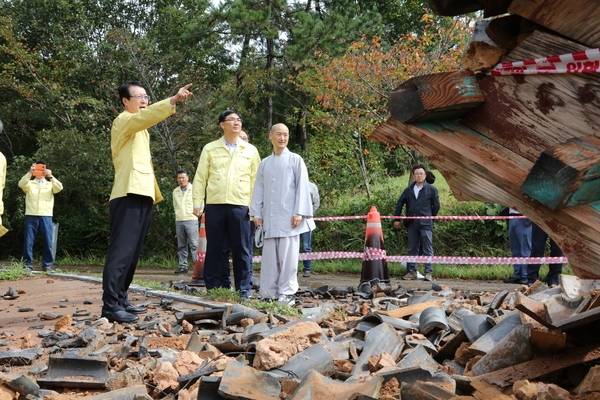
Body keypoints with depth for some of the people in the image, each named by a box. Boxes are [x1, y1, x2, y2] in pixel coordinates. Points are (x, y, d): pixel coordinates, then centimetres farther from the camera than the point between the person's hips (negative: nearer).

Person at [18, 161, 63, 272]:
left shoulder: (50, 184, 15)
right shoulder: (29, 183, 13)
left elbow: (59, 188, -6)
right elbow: (21, 184, -9)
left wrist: (51, 176, -20)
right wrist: (29, 172, -22)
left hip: (46, 216, 0)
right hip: (31, 215, 0)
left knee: (47, 241, -1)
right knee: (28, 241, 0)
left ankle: (47, 265, 5)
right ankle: (27, 264, 6)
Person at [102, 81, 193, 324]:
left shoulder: (140, 129, 27)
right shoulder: (124, 120, -3)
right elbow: (145, 115, -25)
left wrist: (154, 193, 22)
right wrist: (173, 101, -38)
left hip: (142, 195, 10)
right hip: (129, 195, -10)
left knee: (132, 252, 11)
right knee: (121, 252, -15)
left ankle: (120, 299, 17)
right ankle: (110, 305, -18)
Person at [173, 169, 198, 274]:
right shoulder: (175, 191, 14)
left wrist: (196, 211, -6)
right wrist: (178, 214, 15)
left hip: (191, 220, -5)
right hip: (179, 221, 5)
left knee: (194, 244, -10)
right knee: (181, 246, 6)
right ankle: (183, 266, 9)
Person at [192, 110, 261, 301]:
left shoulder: (251, 150, 9)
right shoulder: (210, 149, 8)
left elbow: (255, 180, 8)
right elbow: (200, 178, 7)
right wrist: (197, 203, 0)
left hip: (240, 205, 0)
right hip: (214, 205, 0)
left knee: (241, 249, 1)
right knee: (215, 248, 4)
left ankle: (244, 289, 7)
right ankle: (216, 288, 12)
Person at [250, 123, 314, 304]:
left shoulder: (295, 160, 3)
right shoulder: (265, 163, 14)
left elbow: (302, 187, -1)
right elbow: (259, 189, 14)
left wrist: (299, 213, -8)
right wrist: (256, 213, 6)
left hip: (288, 217, -3)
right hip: (269, 218, 4)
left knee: (287, 256, -4)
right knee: (269, 256, 4)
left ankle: (287, 293, 1)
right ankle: (268, 292, 8)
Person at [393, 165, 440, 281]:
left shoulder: (431, 189, 2)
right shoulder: (408, 190, 12)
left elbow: (436, 206, 6)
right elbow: (399, 204, 14)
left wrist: (430, 217, 7)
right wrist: (396, 219, 10)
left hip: (426, 224, -4)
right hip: (411, 223, 4)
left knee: (427, 249, -2)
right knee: (412, 248, 8)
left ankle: (428, 273, 0)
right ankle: (412, 271, 13)